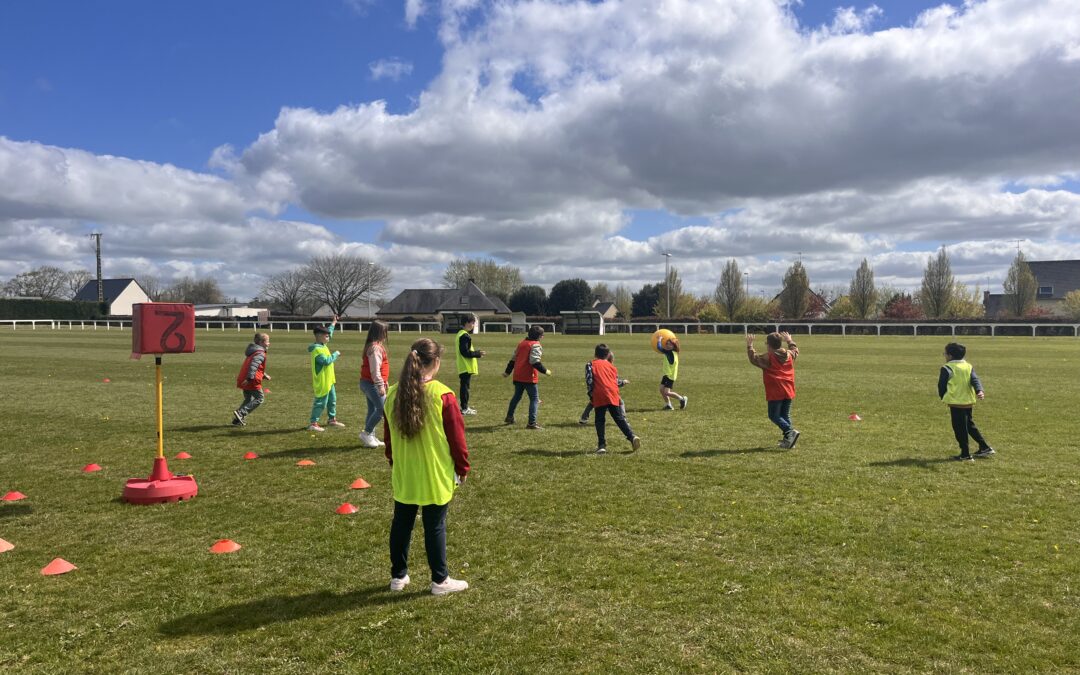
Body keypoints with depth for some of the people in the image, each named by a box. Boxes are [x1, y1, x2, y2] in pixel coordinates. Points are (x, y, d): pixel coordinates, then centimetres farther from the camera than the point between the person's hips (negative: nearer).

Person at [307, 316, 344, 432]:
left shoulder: (322, 345, 8)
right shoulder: (317, 350, -22)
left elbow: (329, 332, 26)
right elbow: (327, 361, -29)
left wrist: (334, 323, 31)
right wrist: (336, 354, -15)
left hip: (328, 380, 10)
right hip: (322, 382, -10)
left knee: (332, 400, 20)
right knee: (320, 402, -7)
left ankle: (332, 419, 33)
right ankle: (313, 423, -4)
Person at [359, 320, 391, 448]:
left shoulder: (376, 346, 14)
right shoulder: (375, 347, -18)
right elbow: (375, 369, -23)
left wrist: (384, 382, 24)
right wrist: (380, 385, -22)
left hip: (368, 383, 10)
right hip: (372, 384, -10)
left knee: (373, 410, 14)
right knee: (382, 409, -7)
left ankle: (370, 437, 19)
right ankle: (367, 433, 1)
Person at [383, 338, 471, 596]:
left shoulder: (393, 394, -1)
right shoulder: (443, 395, -17)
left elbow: (388, 435, 10)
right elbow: (457, 437, -11)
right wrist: (462, 468, 2)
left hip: (403, 476, 5)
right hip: (436, 477, -4)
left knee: (401, 524, 15)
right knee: (435, 527, 5)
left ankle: (398, 576, 27)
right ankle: (440, 580, 15)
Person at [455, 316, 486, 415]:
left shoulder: (461, 334, 15)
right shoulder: (465, 336, -17)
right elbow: (465, 352, -22)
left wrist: (476, 353, 13)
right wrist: (477, 354, -12)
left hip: (463, 366, 10)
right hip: (466, 366, -10)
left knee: (464, 386, 14)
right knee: (465, 386, -5)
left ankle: (465, 407, 20)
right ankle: (464, 408, -1)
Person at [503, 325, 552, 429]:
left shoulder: (521, 343, 13)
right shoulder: (535, 345, -11)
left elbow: (513, 359, 18)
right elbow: (535, 361, -22)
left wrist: (507, 371, 25)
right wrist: (545, 371, -15)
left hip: (517, 376, 8)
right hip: (529, 377, -8)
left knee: (516, 397, 23)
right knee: (534, 399, -2)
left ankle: (509, 417, 33)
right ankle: (532, 423, -8)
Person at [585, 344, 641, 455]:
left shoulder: (591, 364, 9)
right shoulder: (611, 366, 21)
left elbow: (589, 379, -4)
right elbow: (616, 382, 18)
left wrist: (591, 395, 1)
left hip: (599, 396, -3)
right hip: (613, 395, 3)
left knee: (600, 421, 5)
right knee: (619, 418, 9)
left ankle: (601, 445, 0)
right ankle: (632, 437, -5)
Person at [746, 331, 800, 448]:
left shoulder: (768, 358, -11)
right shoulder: (789, 354, 8)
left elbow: (754, 358, -3)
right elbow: (795, 350, 30)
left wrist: (750, 345, 5)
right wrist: (789, 340, 44)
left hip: (775, 393, -7)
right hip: (788, 391, 7)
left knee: (774, 416, 0)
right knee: (785, 415, 14)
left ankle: (791, 431, -20)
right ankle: (788, 440, 10)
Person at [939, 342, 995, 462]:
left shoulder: (947, 368, -10)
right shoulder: (968, 366, 9)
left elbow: (942, 385, -6)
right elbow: (975, 380, -6)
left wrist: (942, 396, 12)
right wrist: (979, 391, -20)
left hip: (956, 403, -7)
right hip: (969, 402, 7)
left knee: (960, 429, 0)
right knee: (970, 425, 23)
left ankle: (965, 455, 3)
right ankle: (985, 447, 26)